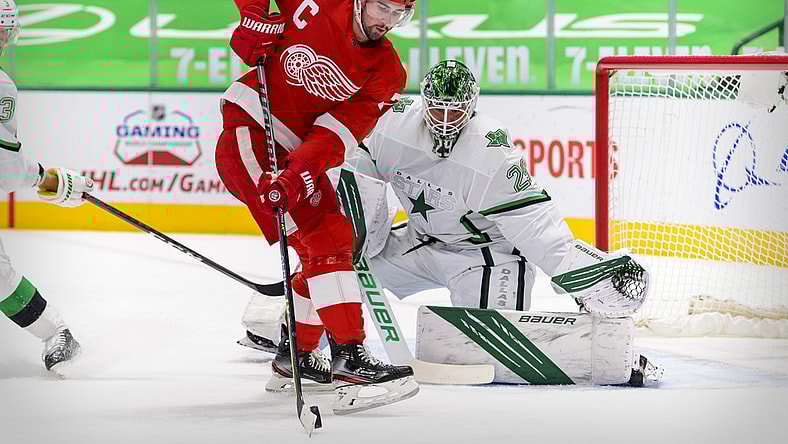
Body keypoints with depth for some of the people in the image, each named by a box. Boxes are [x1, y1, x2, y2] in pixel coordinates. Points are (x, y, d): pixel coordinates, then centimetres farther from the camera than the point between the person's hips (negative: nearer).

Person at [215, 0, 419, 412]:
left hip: (300, 154, 7)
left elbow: (339, 133, -16)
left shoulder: (387, 71, -3)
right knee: (322, 240, -18)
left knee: (338, 242, 9)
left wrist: (297, 175, -30)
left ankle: (295, 353, 25)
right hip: (249, 129, -7)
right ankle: (348, 356, -25)